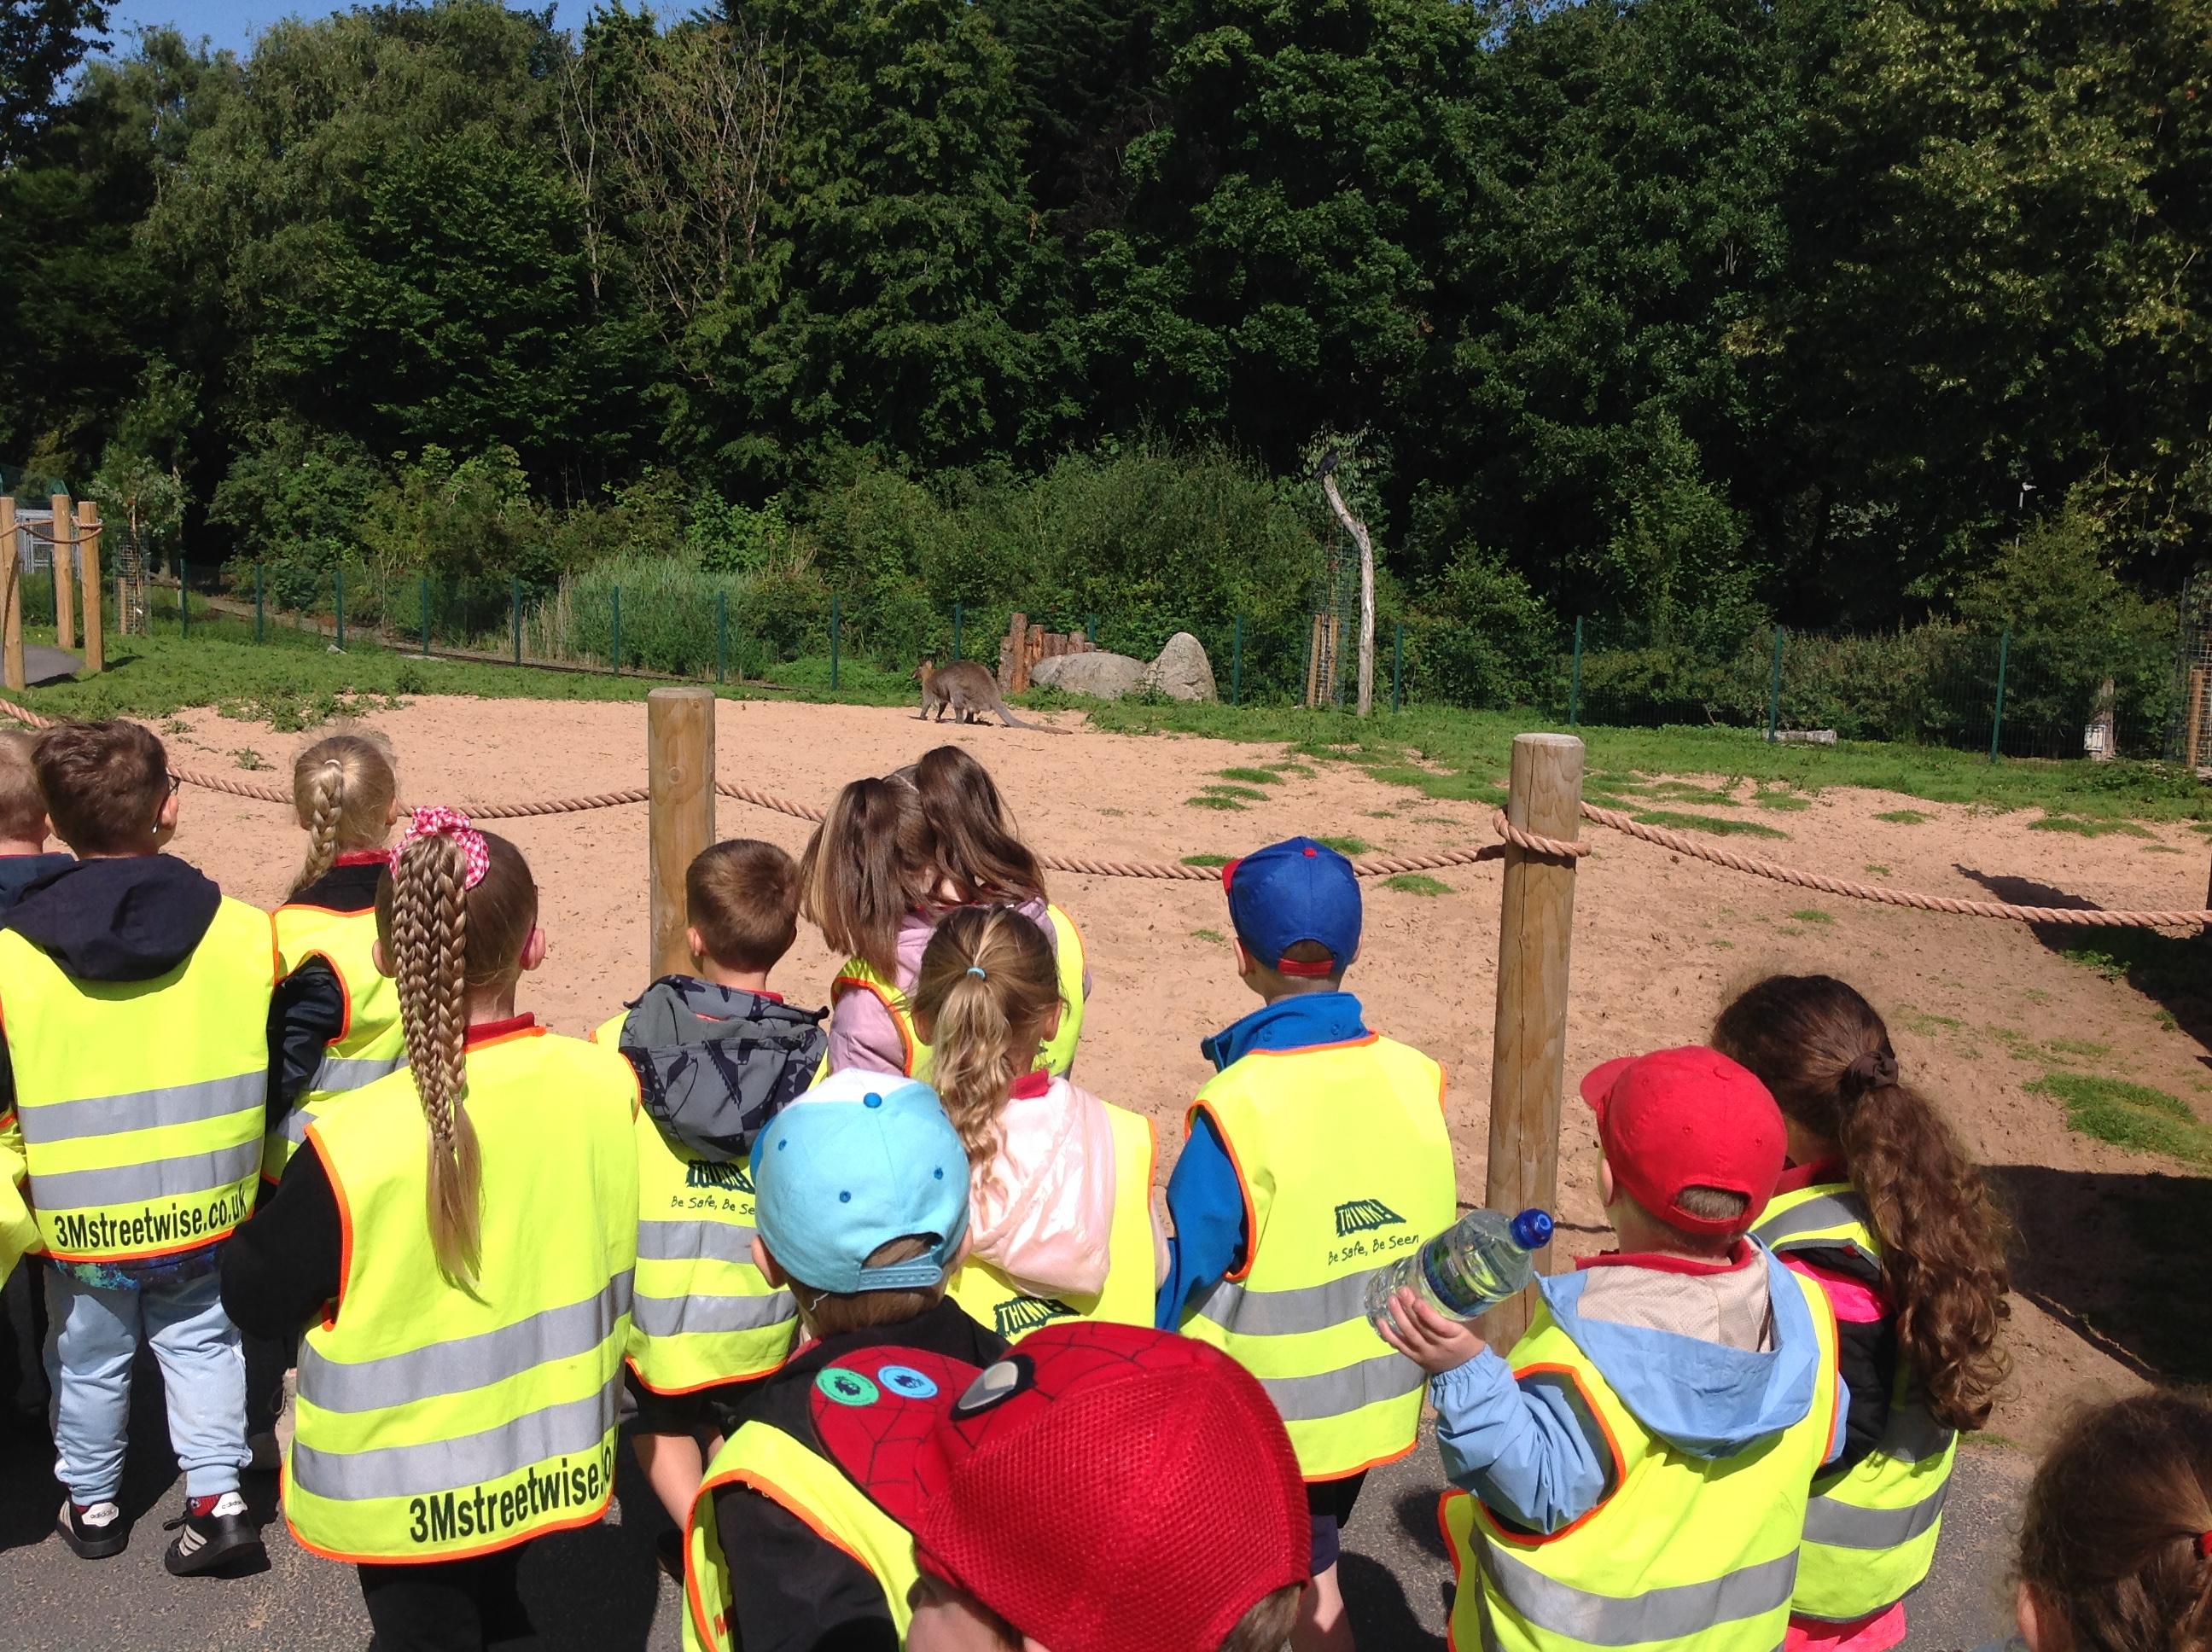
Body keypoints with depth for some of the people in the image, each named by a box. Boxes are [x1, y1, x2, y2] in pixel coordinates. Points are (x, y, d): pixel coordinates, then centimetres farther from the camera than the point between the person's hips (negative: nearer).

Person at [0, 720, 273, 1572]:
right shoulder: (245, 933, -14)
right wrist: (253, 1166, 12)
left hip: (80, 1218, 0)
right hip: (205, 1209, 0)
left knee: (89, 1361, 20)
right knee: (199, 1342, 20)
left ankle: (92, 1506, 38)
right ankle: (217, 1494, 16)